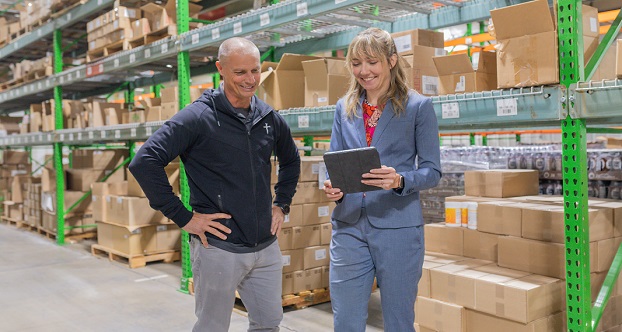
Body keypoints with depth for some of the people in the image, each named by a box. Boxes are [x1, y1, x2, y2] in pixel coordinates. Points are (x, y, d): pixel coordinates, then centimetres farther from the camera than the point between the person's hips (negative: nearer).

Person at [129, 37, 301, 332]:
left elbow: (291, 160, 25)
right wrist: (183, 217, -17)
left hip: (267, 247, 6)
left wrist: (282, 204, 13)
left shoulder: (269, 118, 7)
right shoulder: (198, 117, -11)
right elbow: (144, 162, -18)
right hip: (219, 248, -5)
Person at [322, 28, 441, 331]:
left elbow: (432, 171, -4)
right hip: (349, 226, 3)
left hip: (398, 228, -3)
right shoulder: (344, 108, 9)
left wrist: (400, 181, -23)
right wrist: (332, 187, -10)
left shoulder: (418, 107, -2)